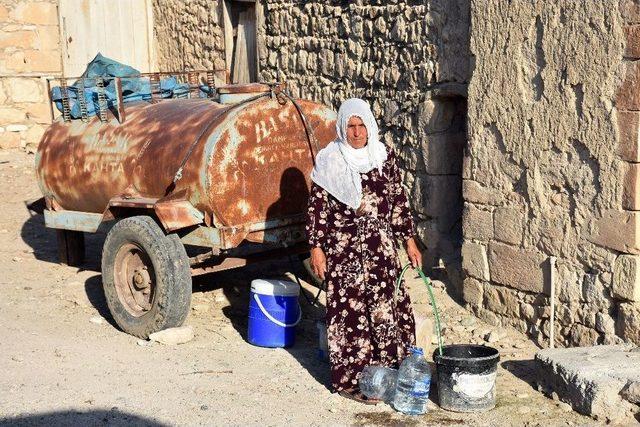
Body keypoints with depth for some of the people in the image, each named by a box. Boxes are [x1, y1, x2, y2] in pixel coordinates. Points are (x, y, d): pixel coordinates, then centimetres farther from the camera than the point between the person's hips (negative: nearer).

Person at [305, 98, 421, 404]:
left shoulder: (384, 156, 5)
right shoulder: (329, 160, -4)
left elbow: (399, 200, 10)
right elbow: (317, 206, -3)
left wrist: (408, 240, 9)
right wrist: (316, 247, -7)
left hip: (380, 246, 4)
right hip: (344, 249, -3)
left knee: (389, 305, 5)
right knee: (350, 309, 0)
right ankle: (350, 380, 11)